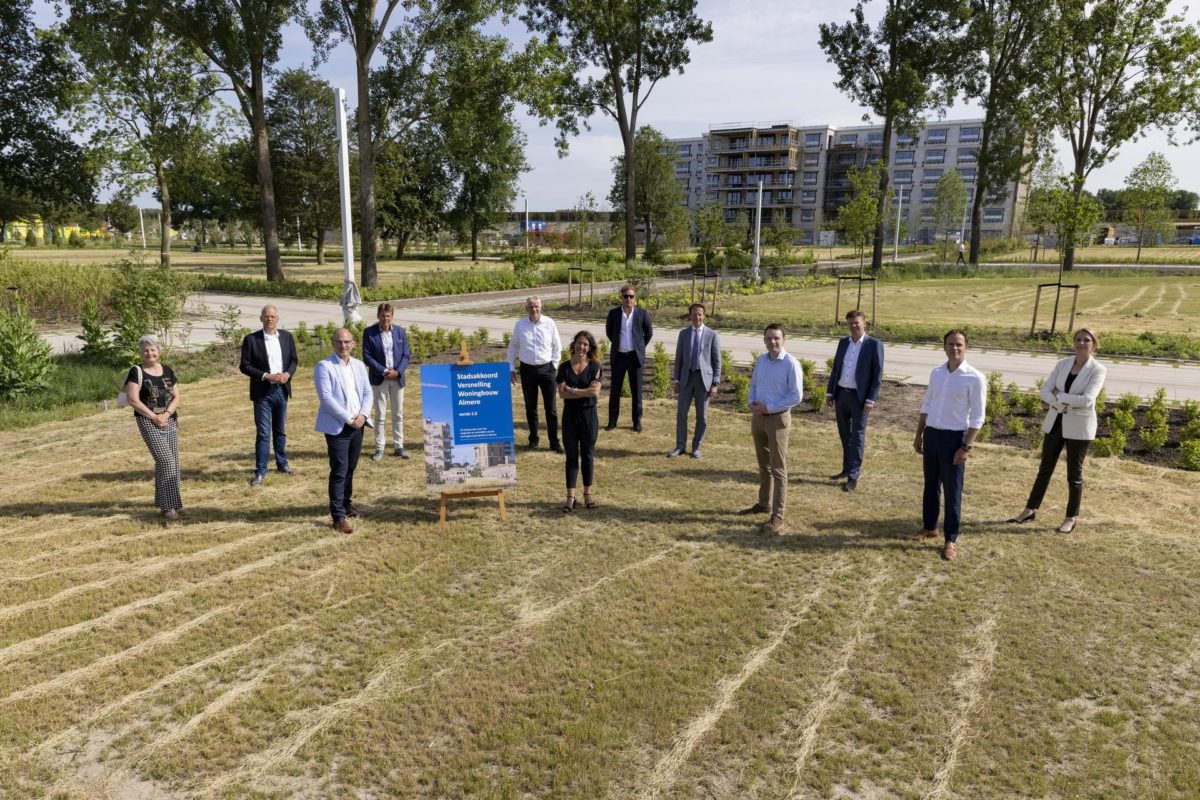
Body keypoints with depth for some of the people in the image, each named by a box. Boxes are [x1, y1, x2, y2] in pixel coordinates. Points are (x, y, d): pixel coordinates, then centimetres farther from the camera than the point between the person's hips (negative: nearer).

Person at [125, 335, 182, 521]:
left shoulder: (167, 370, 10)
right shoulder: (136, 372, -4)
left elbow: (176, 397, 8)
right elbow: (133, 400, -10)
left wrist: (166, 414, -9)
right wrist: (154, 417, -13)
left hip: (169, 421, 5)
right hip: (148, 422, -5)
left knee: (173, 461, 6)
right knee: (165, 460, -15)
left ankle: (162, 499, 22)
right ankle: (168, 506, -10)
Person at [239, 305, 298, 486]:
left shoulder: (287, 337, 2)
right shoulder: (251, 340, -8)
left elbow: (293, 360, 8)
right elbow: (245, 366, -8)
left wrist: (287, 374, -11)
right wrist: (266, 376, -19)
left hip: (282, 390, 4)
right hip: (262, 392, -4)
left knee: (281, 430, 17)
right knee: (263, 433, -2)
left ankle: (282, 463, 31)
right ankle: (260, 472, 5)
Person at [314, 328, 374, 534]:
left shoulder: (359, 365, 10)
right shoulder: (324, 366, -8)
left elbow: (368, 392, 9)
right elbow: (326, 398, -15)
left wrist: (362, 415, -8)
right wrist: (348, 418, -17)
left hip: (357, 425, 6)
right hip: (337, 426, -6)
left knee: (350, 468, 16)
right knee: (339, 471, -7)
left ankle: (346, 504, 32)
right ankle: (338, 517, -3)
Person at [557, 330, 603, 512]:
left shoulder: (594, 366, -2)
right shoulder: (565, 367, 1)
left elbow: (595, 392, -14)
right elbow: (562, 393, -10)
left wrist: (572, 390, -12)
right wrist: (585, 391, -15)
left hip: (588, 415, -1)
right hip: (570, 415, 1)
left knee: (587, 455, 8)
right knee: (572, 456, 4)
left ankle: (588, 494, 20)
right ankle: (570, 497, 6)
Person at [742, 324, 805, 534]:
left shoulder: (791, 364, -15)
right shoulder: (761, 360, 6)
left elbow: (796, 396, -16)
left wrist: (768, 407, -17)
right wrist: (752, 402, -2)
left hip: (778, 418, -7)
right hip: (758, 417, 7)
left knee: (778, 468, -5)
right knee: (763, 464, 19)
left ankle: (777, 517, -3)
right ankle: (764, 503, 34)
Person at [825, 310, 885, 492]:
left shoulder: (874, 344, -7)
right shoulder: (843, 342, 10)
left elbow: (877, 374, -9)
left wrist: (871, 399, -15)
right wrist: (830, 392, 8)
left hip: (859, 397, -6)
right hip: (841, 394, 6)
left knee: (857, 436, 0)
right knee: (844, 434, 15)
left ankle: (853, 477, 2)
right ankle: (847, 469, 29)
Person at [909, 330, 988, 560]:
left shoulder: (975, 378, -12)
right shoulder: (936, 373, 6)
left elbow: (977, 417, -12)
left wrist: (966, 447, -16)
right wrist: (918, 435, 14)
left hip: (954, 437, -5)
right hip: (931, 434, 6)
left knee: (952, 491, 1)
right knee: (930, 485, 17)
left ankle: (951, 540, 10)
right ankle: (929, 527, 33)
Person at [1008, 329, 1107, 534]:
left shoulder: (1098, 370, -10)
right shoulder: (1063, 364, 4)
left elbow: (1087, 400, -22)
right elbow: (1045, 391, -4)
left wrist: (1059, 396, -14)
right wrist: (1063, 404, -20)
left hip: (1079, 427, -4)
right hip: (1056, 423, 4)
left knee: (1074, 474, 6)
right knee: (1045, 468, 13)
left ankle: (1071, 518, 20)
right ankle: (1030, 510, 23)